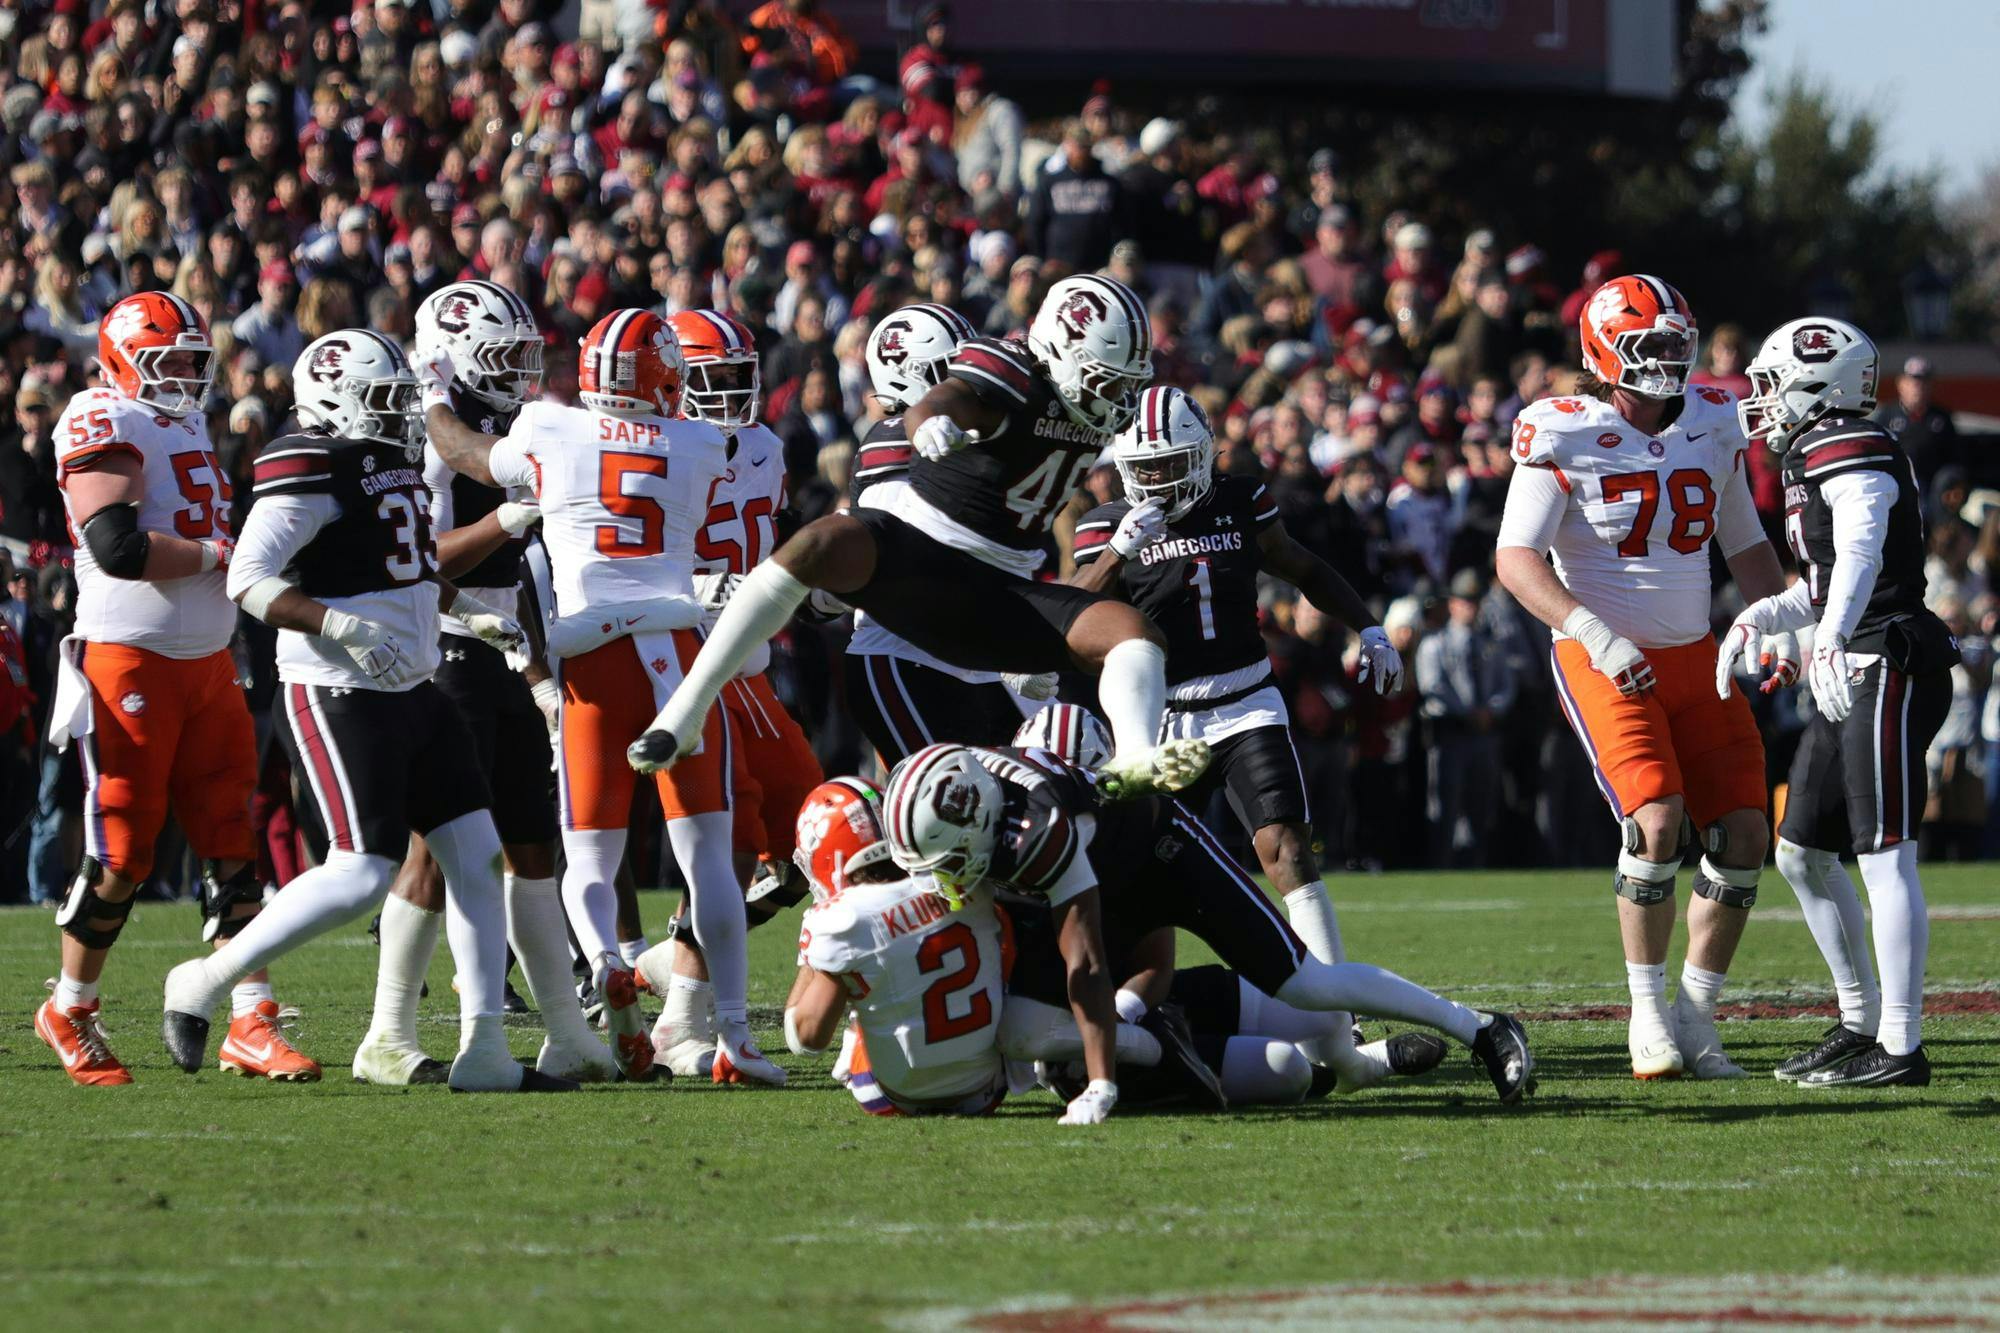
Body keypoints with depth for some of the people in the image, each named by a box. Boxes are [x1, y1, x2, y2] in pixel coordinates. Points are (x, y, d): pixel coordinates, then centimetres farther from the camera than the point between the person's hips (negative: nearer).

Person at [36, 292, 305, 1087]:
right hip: (129, 661, -8)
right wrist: (219, 554, -14)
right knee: (120, 858, -2)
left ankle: (250, 1025, 1)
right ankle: (68, 1013, 16)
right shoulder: (105, 426, -13)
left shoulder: (188, 428, 17)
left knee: (233, 848, 2)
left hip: (208, 663, 8)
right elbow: (116, 546, -25)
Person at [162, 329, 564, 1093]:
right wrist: (346, 628, -31)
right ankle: (204, 984, 1)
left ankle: (483, 1053, 6)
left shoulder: (394, 463, 14)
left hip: (412, 696, 9)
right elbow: (249, 579, -22)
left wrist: (469, 613, 18)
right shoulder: (311, 471, -14)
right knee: (362, 873, -14)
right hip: (338, 699, -9)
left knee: (477, 856, 4)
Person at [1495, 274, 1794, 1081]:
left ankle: (1696, 1014, 10)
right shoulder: (1561, 437, -12)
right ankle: (1647, 1014, -7)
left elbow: (1745, 546, 17)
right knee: (1657, 823, -22)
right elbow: (1516, 560, -19)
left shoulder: (1711, 426, 5)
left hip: (1694, 659, 6)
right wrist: (1593, 632, -32)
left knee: (1743, 834, -2)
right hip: (1604, 665, -6)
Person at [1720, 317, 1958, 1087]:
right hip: (1854, 678, 11)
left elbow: (1861, 555, -30)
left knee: (1885, 857, -9)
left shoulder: (1854, 456, -12)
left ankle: (1901, 1047, -8)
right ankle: (1861, 1024, 22)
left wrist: (1832, 642, -43)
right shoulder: (1817, 461, 19)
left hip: (1891, 669, -11)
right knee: (1803, 854, 14)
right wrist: (1756, 619, 16)